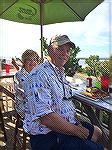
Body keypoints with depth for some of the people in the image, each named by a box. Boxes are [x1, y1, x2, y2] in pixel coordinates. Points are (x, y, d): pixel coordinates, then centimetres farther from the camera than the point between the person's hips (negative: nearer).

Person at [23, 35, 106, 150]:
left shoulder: (60, 72, 9)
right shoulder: (39, 76, -24)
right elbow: (46, 118, -29)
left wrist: (77, 123, 4)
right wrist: (76, 130, -17)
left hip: (67, 125, 10)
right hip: (48, 136, -9)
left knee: (97, 132, 21)